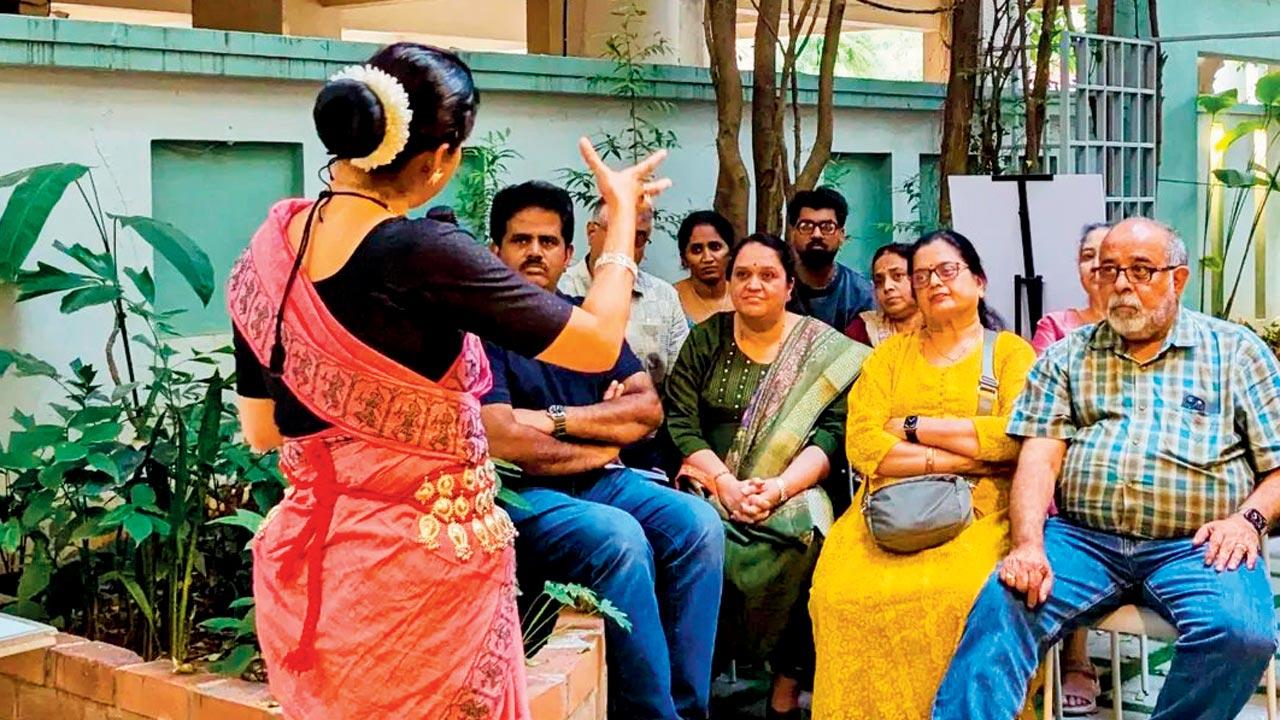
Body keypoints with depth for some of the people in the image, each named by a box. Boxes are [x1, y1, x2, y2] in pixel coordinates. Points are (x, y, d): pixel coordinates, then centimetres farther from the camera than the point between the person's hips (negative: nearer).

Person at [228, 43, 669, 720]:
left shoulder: (267, 250, -2)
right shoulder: (426, 255, -21)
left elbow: (260, 430, 8)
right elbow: (599, 343, -14)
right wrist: (623, 213, 0)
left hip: (305, 562, 6)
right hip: (422, 565, -6)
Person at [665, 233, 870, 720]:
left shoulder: (827, 351, 6)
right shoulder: (706, 340, 11)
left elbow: (831, 438, -4)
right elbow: (679, 424, 1)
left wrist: (778, 488, -20)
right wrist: (725, 484, -15)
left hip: (792, 492, -1)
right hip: (710, 486, 1)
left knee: (801, 536, -33)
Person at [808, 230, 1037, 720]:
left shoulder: (1010, 352, 13)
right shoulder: (891, 353, 19)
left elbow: (1018, 437, -6)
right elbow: (861, 444, 4)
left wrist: (914, 427, -1)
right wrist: (961, 455, -6)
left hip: (979, 509, -2)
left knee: (963, 593, -35)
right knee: (842, 592, -28)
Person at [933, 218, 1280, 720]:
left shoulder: (1237, 351, 14)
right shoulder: (1067, 356, 17)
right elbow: (1040, 457, 4)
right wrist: (1028, 545, -13)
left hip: (1194, 546, -1)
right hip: (1082, 538, 1)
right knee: (1001, 608, -28)